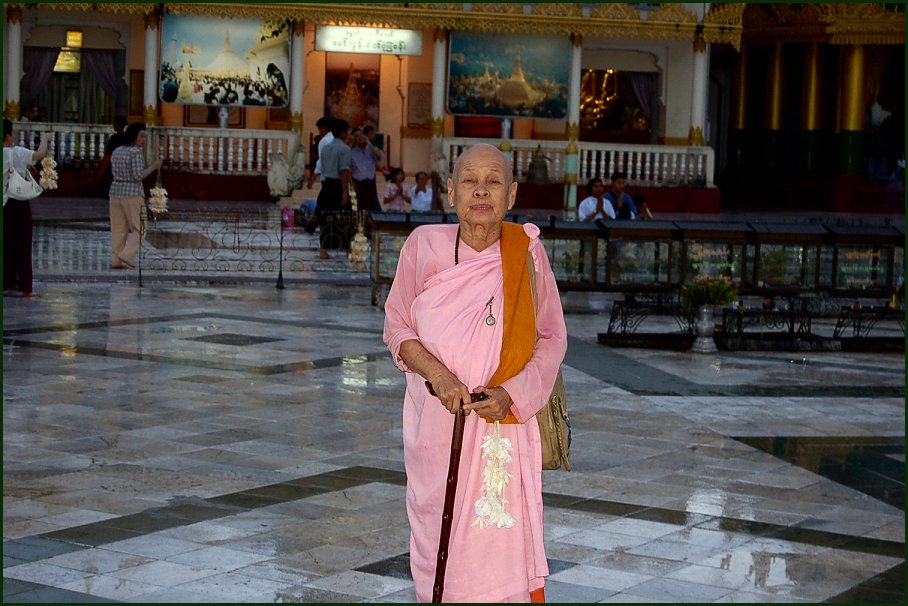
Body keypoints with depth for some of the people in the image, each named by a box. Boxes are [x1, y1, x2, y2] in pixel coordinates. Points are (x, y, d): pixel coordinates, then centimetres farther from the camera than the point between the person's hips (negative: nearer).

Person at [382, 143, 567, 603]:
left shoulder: (527, 251, -4)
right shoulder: (424, 245, -3)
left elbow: (552, 337, 2)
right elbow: (397, 327, 3)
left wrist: (511, 393, -13)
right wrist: (437, 374, -15)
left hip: (503, 422, -1)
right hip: (434, 423, 1)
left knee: (502, 549, -8)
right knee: (438, 536, 9)